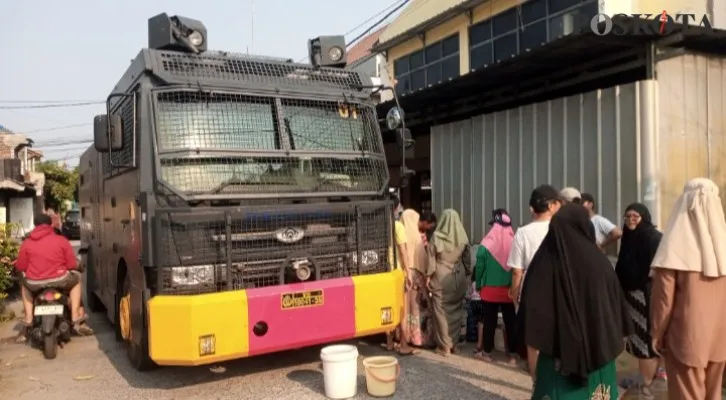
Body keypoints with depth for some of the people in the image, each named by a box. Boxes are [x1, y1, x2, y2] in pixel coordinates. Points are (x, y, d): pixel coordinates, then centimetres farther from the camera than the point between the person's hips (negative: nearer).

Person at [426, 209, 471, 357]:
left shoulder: (437, 236, -9)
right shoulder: (463, 237, -2)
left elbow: (431, 258, -6)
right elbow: (467, 259, 6)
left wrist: (428, 276, 2)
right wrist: (468, 276, 16)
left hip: (441, 277, -3)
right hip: (458, 277, 3)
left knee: (441, 310, 4)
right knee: (456, 310, 14)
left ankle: (445, 346, 6)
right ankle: (454, 343, 21)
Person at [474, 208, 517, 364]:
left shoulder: (486, 244, -11)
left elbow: (479, 267, -7)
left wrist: (478, 285, 6)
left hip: (490, 289, -1)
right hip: (509, 290, 2)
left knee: (489, 321, 9)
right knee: (510, 321, 9)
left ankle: (487, 352, 18)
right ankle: (512, 354, 14)